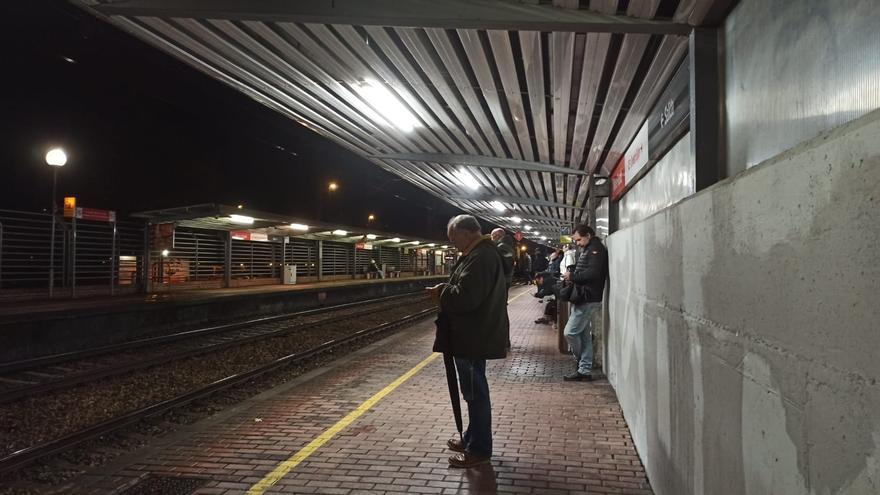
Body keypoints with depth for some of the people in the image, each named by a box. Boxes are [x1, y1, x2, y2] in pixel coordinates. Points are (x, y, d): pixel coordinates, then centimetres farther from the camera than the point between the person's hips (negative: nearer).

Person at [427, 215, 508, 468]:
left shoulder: (479, 257, -22)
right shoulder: (485, 252, 14)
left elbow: (464, 297, -29)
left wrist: (442, 291, -12)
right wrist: (447, 290, 9)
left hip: (473, 337, -11)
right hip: (476, 334, 11)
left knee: (476, 392, -1)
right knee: (474, 391, 19)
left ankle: (480, 449, 11)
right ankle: (473, 439, 33)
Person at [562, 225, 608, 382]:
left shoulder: (596, 249, -11)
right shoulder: (587, 250, 20)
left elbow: (593, 273, -22)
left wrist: (573, 276, -14)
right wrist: (572, 275, 3)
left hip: (589, 300, -10)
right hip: (584, 299, 10)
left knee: (570, 332, -9)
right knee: (584, 335, 11)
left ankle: (581, 362, 10)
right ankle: (585, 370, 15)